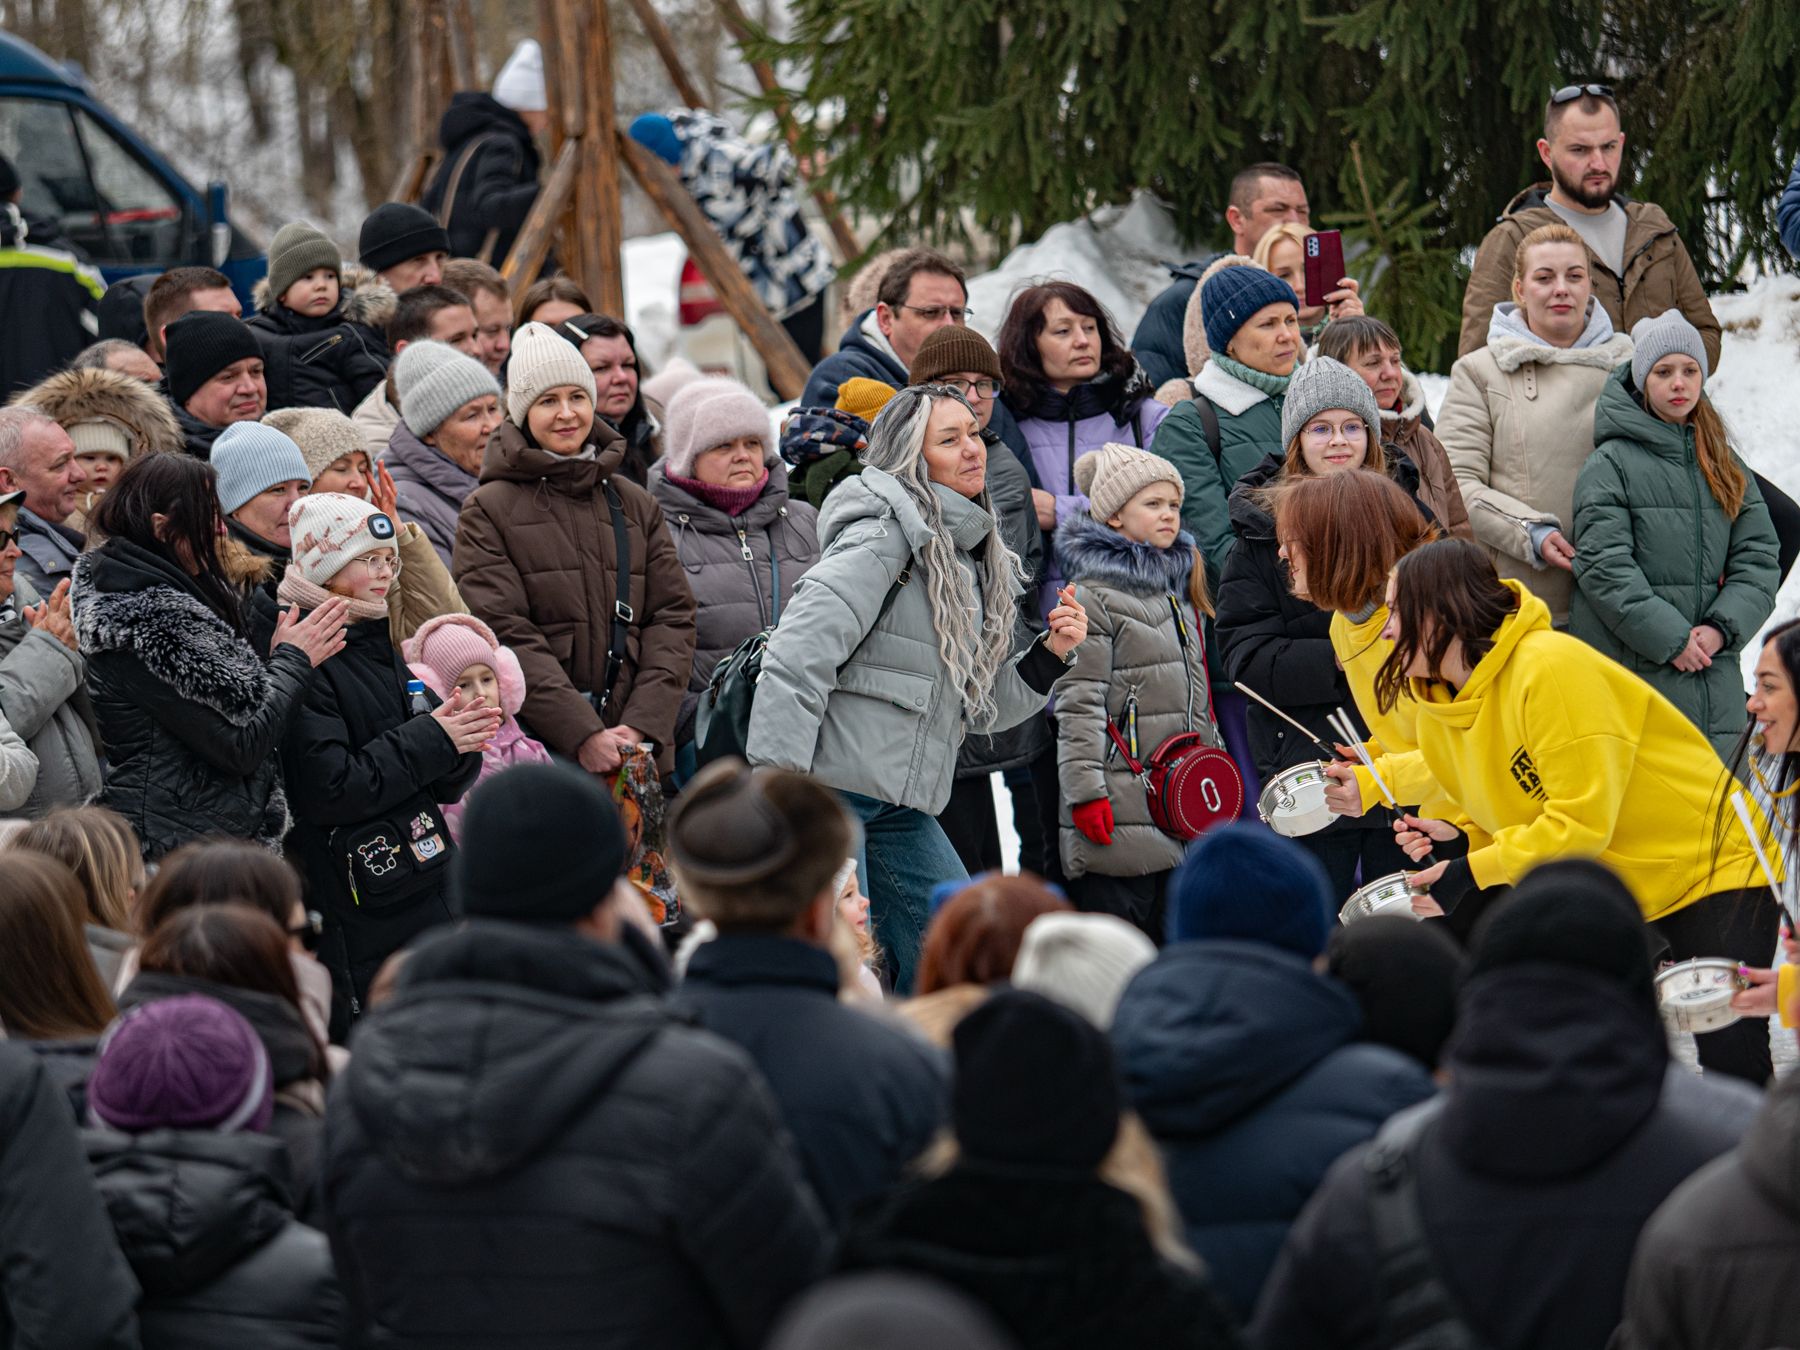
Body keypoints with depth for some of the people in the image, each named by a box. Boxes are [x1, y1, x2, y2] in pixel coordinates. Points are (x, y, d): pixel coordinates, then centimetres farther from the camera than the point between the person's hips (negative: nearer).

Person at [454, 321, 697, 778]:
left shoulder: (637, 507, 16)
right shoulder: (489, 510, 2)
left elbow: (673, 618, 10)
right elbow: (504, 633, -7)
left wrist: (642, 726, -6)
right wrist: (583, 736, -15)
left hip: (635, 745, 3)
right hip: (536, 745, -3)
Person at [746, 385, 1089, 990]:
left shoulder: (975, 556, 17)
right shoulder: (886, 537, -10)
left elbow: (985, 706, 22)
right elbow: (795, 657, -19)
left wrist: (1052, 653, 6)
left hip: (900, 805, 9)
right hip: (829, 785, -9)